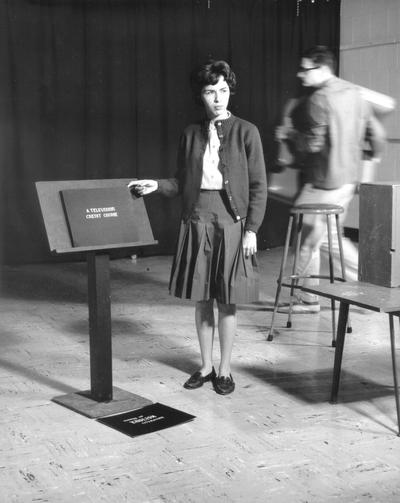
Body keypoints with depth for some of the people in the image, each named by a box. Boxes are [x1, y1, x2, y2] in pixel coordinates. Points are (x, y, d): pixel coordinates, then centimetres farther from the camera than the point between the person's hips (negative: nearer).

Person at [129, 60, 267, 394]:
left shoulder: (246, 132, -2)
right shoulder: (191, 134, 9)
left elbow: (258, 185, -3)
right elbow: (182, 183, 12)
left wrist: (252, 229, -9)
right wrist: (157, 186, -7)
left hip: (231, 222, -3)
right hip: (197, 222, 4)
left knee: (226, 302, 3)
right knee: (201, 300, 10)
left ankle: (225, 370, 18)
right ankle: (206, 366, 24)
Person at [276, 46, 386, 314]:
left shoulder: (319, 99, -16)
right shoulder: (355, 93, 9)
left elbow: (313, 144, -19)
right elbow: (377, 133, 12)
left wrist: (289, 134, -3)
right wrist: (374, 156, 30)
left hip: (325, 181, -9)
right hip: (349, 178, 9)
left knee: (308, 240, 3)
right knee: (327, 236, 20)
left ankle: (308, 299, 12)